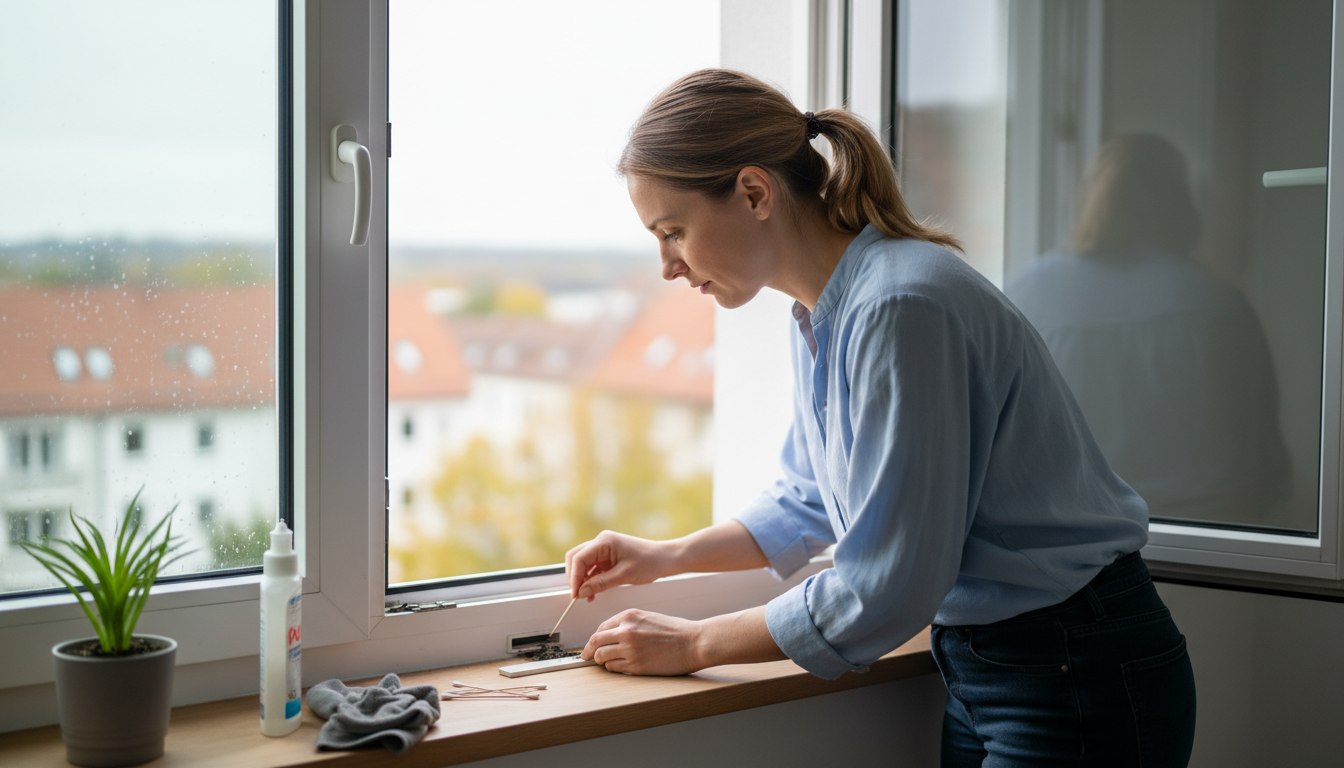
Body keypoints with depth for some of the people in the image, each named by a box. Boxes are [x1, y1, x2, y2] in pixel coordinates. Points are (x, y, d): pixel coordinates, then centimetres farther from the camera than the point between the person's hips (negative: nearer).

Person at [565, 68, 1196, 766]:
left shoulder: (901, 306, -25)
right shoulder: (821, 314, 4)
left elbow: (886, 589, -24)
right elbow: (808, 499, 21)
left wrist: (694, 645, -13)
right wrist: (667, 556, 11)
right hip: (977, 661, 8)